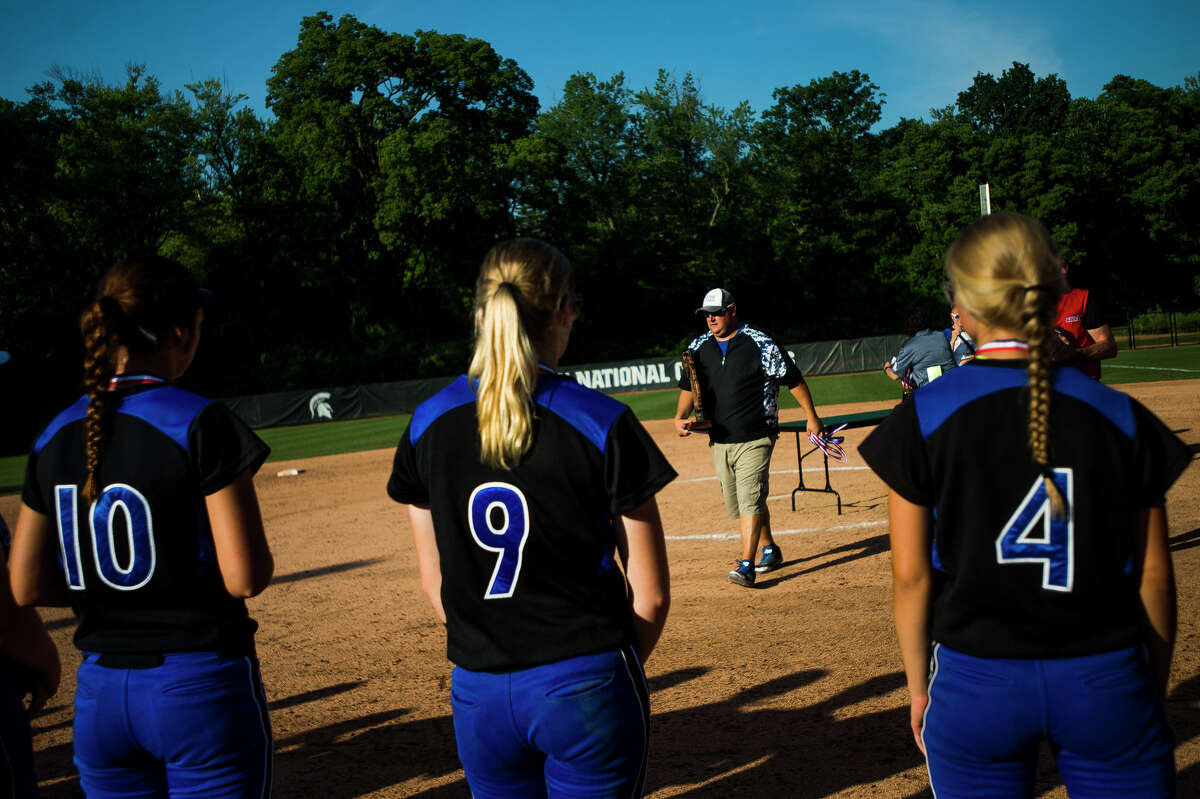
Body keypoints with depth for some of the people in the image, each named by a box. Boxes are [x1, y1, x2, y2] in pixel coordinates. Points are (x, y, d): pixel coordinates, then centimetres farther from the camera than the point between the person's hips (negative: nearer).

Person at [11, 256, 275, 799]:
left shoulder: (55, 438, 3)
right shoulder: (200, 424, -15)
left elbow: (27, 588, 6)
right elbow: (247, 577, -17)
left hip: (99, 694, 6)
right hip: (202, 686, -6)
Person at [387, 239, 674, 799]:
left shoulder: (427, 424, -1)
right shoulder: (602, 424, -12)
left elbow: (434, 580, 6)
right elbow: (650, 594, -8)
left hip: (476, 693, 4)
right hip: (585, 689, -3)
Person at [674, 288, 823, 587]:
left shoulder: (760, 344, -9)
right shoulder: (698, 348, 6)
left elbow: (793, 379, -4)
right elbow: (689, 387, 9)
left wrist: (812, 416, -2)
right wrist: (681, 417, -10)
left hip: (755, 439, -6)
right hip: (719, 440, 6)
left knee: (750, 500, -14)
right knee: (737, 504, 14)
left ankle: (746, 565, -15)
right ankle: (770, 551, 32)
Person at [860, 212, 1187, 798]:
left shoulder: (922, 419, -8)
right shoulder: (1122, 418, -3)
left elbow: (911, 576, -6)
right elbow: (1153, 575, 2)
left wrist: (919, 687, 7)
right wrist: (1153, 691, 16)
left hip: (975, 683, -1)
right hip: (1106, 683, 1)